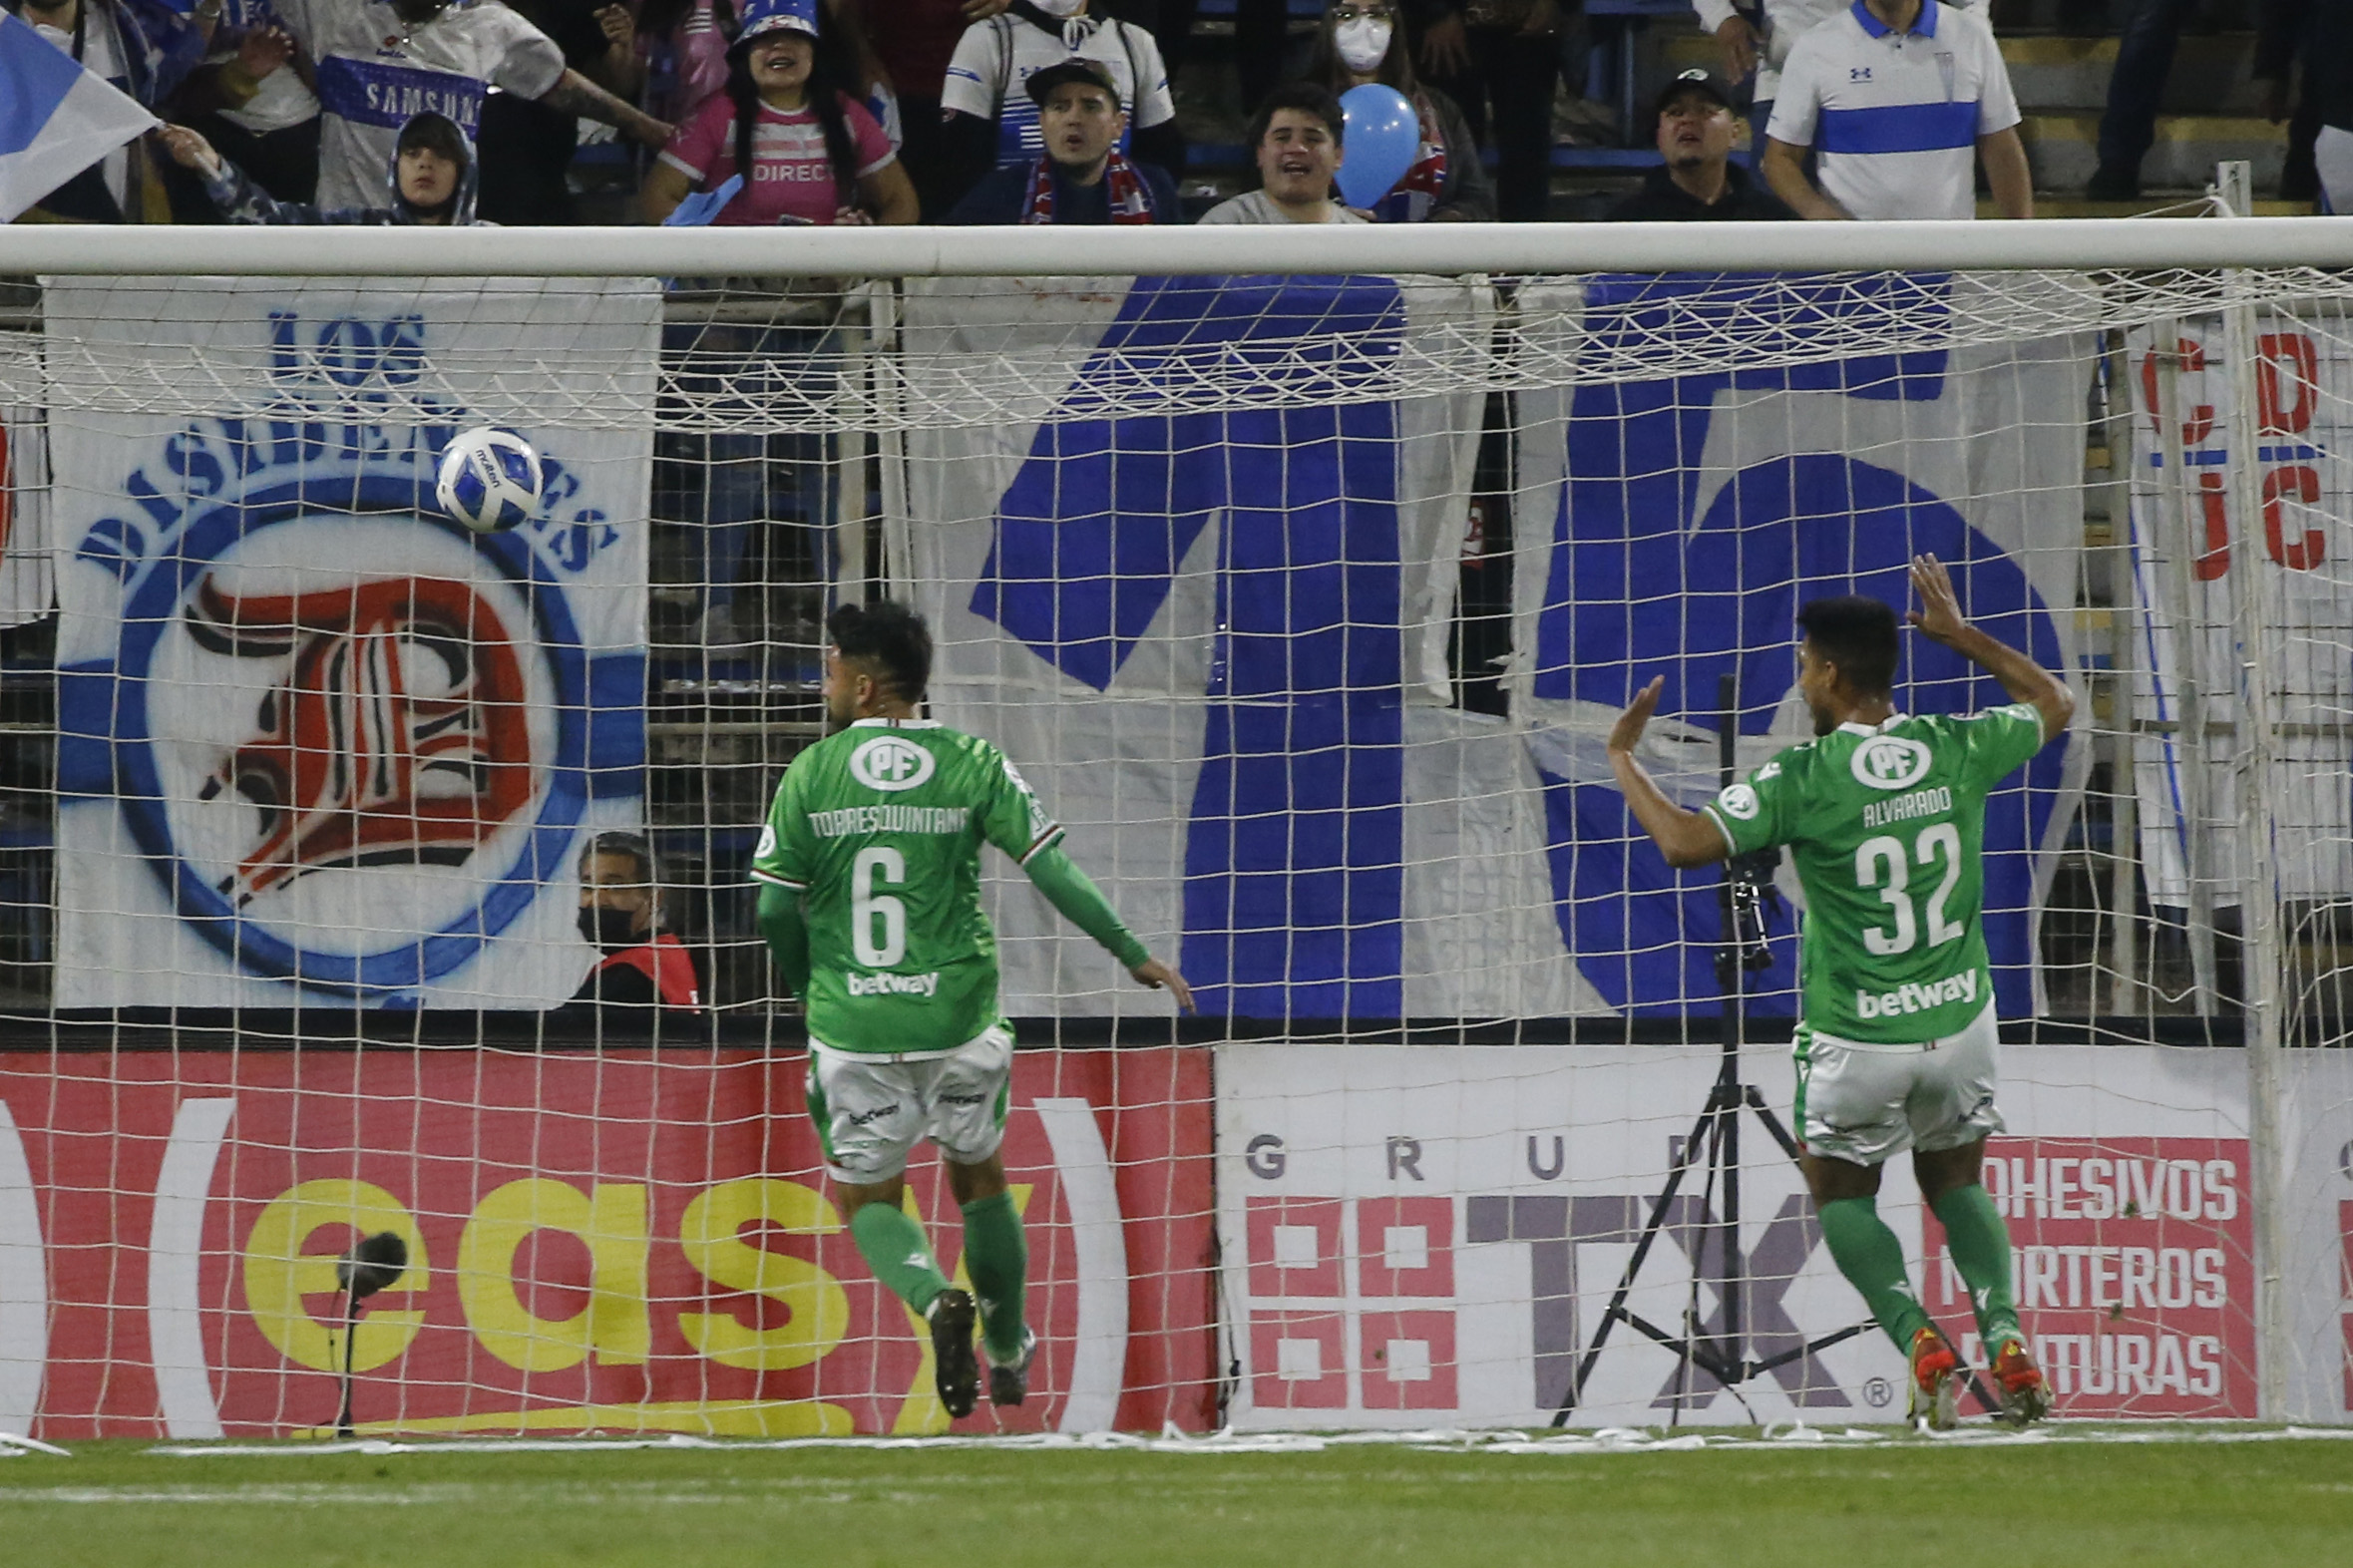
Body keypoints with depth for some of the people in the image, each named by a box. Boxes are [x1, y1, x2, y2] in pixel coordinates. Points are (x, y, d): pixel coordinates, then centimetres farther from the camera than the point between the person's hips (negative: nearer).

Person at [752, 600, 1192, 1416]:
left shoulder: (811, 774, -4)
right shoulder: (973, 765, -3)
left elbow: (775, 908, -1)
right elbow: (1051, 869, -6)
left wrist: (807, 989, 18)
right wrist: (1132, 953, 4)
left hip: (854, 1031, -1)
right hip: (958, 1019, 1)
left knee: (869, 1198, 12)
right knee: (978, 1179, 23)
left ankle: (937, 1299, -18)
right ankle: (1008, 1357, 32)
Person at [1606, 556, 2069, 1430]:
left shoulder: (1805, 779, -17)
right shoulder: (1956, 751, -5)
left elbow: (1687, 841, -23)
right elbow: (2054, 703, 15)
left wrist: (1622, 758, -9)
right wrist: (1961, 636, 22)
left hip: (1857, 1040, -4)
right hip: (1959, 1020, 4)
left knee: (1840, 1191, 19)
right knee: (1954, 1179, 23)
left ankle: (1919, 1341, -4)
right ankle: (2005, 1337, -1)